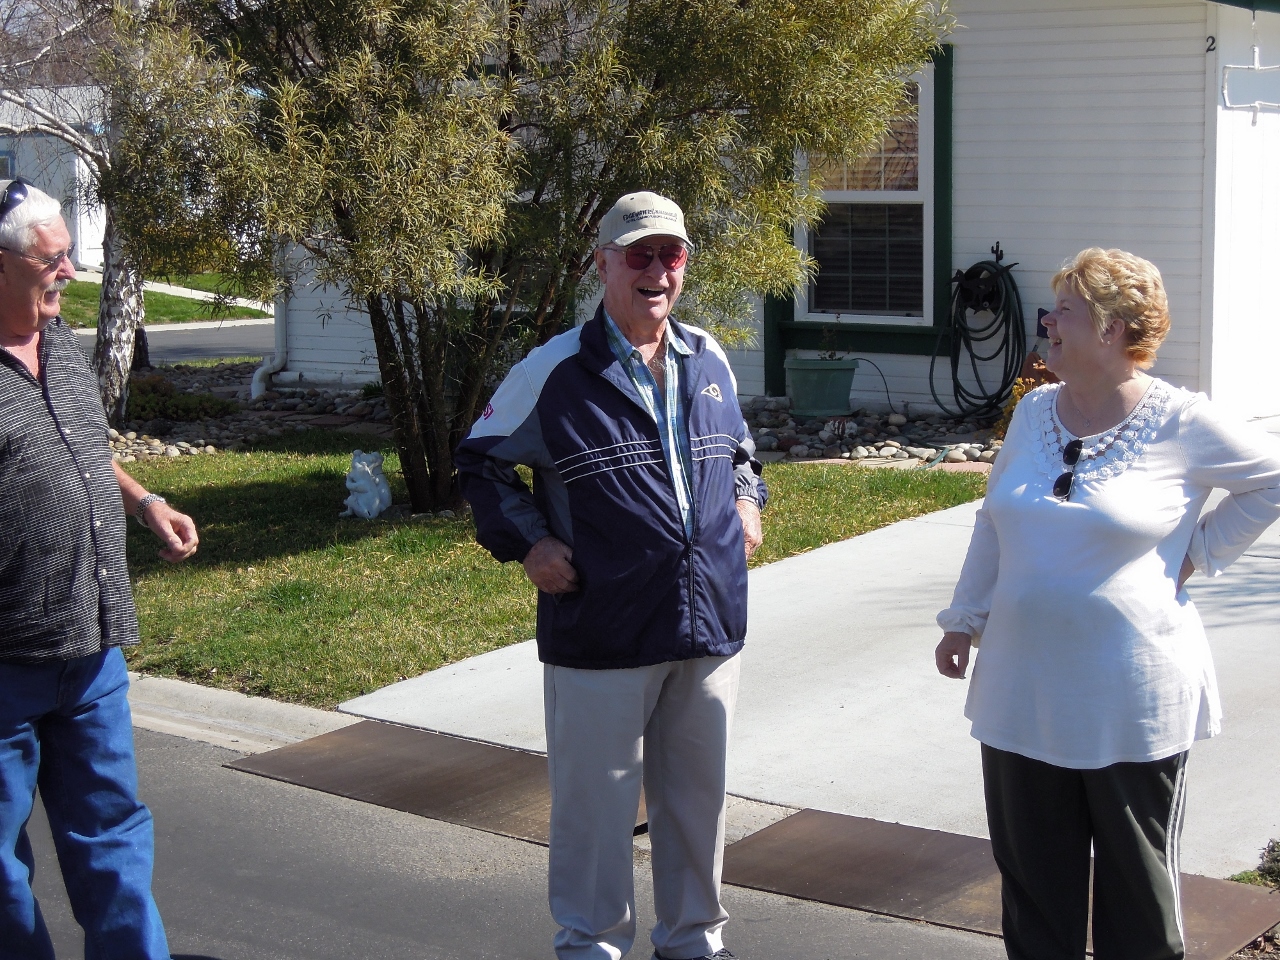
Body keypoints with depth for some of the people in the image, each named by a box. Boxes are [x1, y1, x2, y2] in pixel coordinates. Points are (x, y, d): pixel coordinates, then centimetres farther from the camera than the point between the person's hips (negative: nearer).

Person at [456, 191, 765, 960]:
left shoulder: (709, 360, 8)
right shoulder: (556, 371, -7)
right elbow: (483, 460, 4)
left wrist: (746, 500, 9)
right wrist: (527, 542, -6)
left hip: (711, 626, 5)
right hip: (601, 636, -4)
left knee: (698, 796, 16)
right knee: (596, 802, 5)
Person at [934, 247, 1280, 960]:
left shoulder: (1181, 423, -10)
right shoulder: (1034, 413, 6)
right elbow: (994, 524, 17)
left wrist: (1201, 551, -3)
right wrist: (964, 621, 17)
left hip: (1133, 705, -5)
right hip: (1022, 694, 5)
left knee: (1137, 886, 9)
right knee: (1032, 877, 14)